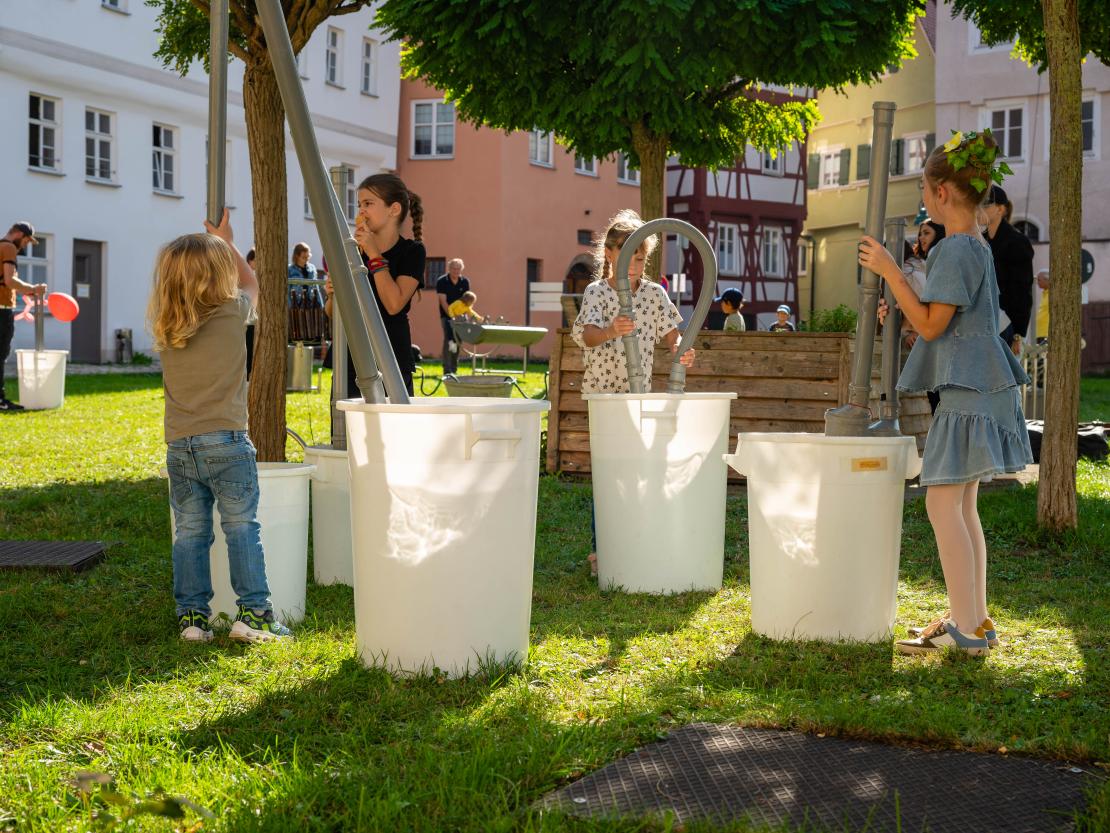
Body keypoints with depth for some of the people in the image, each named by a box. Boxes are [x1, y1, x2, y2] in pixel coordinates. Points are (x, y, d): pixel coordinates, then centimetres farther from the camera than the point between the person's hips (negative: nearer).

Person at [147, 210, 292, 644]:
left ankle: (191, 615, 9)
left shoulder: (163, 324, 5)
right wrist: (226, 241, 31)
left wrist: (212, 244, 35)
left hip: (179, 446, 4)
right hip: (226, 441, -4)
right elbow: (251, 283, 18)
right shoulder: (232, 313, -5)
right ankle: (253, 611, -2)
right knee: (242, 528, 1)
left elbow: (169, 283, 29)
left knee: (190, 532, 9)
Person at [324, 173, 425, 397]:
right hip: (350, 363, 5)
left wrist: (375, 256, -14)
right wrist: (332, 294, -6)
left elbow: (394, 304, -18)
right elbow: (332, 313, 17)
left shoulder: (411, 251, -3)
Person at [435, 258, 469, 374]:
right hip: (446, 316, -4)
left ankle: (454, 369, 14)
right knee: (448, 339, -16)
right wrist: (452, 316, -21)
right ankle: (447, 370, -19)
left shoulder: (465, 282, 1)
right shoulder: (441, 281, -9)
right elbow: (443, 302, -14)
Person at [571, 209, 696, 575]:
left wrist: (681, 350, -18)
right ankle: (600, 549, 1)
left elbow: (670, 332, 6)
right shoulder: (597, 292, -6)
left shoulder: (654, 294, 6)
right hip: (604, 390, -4)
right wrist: (610, 331, -44)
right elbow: (588, 335, -22)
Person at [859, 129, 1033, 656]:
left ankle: (966, 628, -12)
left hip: (968, 391, -11)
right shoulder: (978, 246, 17)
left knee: (943, 503, -11)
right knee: (963, 505, 14)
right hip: (977, 386, 11)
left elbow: (932, 324, -17)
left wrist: (889, 271, -14)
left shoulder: (956, 249, -15)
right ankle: (976, 618, 18)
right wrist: (899, 313, 18)